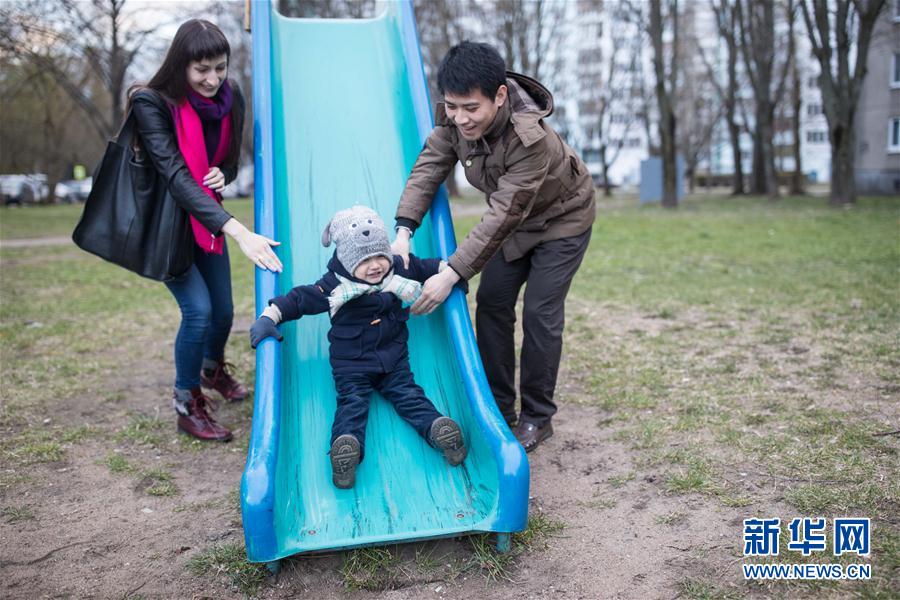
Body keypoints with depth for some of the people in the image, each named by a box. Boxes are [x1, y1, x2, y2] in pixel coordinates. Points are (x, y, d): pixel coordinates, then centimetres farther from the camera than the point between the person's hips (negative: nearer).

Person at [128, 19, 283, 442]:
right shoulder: (152, 104, -26)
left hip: (207, 217, 5)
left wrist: (222, 175, -21)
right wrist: (239, 232, -46)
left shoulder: (230, 99, -9)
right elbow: (176, 176, -36)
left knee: (223, 310, 9)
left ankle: (213, 369, 42)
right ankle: (187, 405, 7)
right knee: (198, 309, -15)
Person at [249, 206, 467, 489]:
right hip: (351, 362, -2)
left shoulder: (401, 270, -2)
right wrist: (268, 318, -20)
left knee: (408, 395, -10)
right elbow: (298, 299, -12)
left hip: (393, 356, 2)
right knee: (352, 401, -16)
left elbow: (426, 267, 15)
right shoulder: (334, 285, -12)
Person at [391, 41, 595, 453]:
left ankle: (537, 418, 8)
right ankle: (497, 408, 16)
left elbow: (503, 215, -40)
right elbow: (430, 165, -18)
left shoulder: (531, 138, -40)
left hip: (562, 219, -6)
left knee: (540, 313, -9)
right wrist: (403, 230, -32)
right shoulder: (454, 117, -22)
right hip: (514, 219, 7)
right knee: (491, 303, 4)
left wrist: (452, 273, -43)